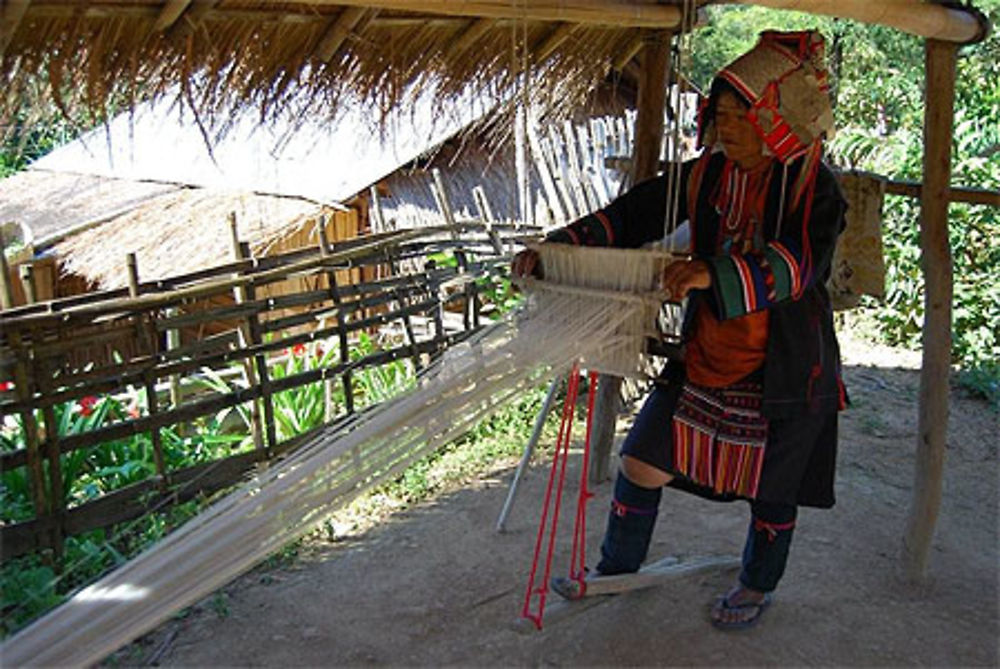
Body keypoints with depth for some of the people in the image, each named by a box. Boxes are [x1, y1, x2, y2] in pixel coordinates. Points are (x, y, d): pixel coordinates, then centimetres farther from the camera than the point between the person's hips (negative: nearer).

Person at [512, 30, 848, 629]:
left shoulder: (814, 188, -14)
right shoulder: (708, 175, -2)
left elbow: (798, 262, -32)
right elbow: (632, 214, -2)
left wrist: (714, 274, -48)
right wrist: (559, 246, -14)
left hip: (785, 370, -3)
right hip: (706, 359, 4)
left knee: (773, 490, 15)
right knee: (643, 463, 4)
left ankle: (759, 586, 43)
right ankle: (617, 570, 28)